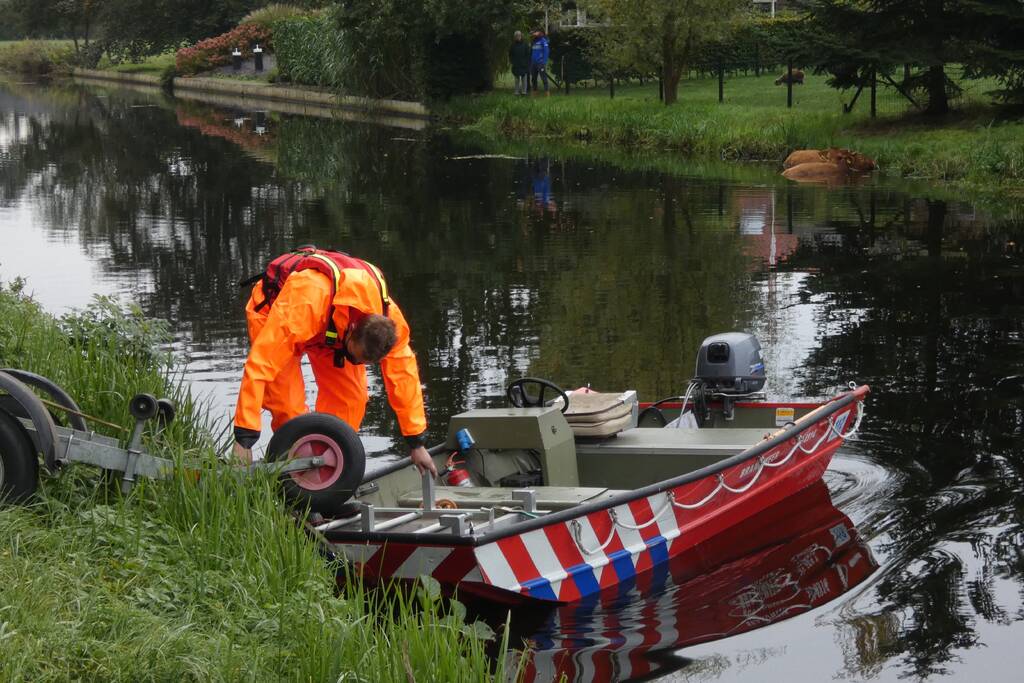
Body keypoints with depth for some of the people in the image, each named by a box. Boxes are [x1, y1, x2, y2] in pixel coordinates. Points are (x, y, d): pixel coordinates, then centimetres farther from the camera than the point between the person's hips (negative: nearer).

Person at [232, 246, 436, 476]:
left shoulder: (388, 318, -31)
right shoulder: (306, 303, -47)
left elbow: (403, 375, -19)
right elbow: (260, 365, -46)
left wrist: (416, 443, -14)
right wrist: (244, 438, -45)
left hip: (332, 323, 4)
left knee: (351, 395, -12)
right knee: (288, 405, -19)